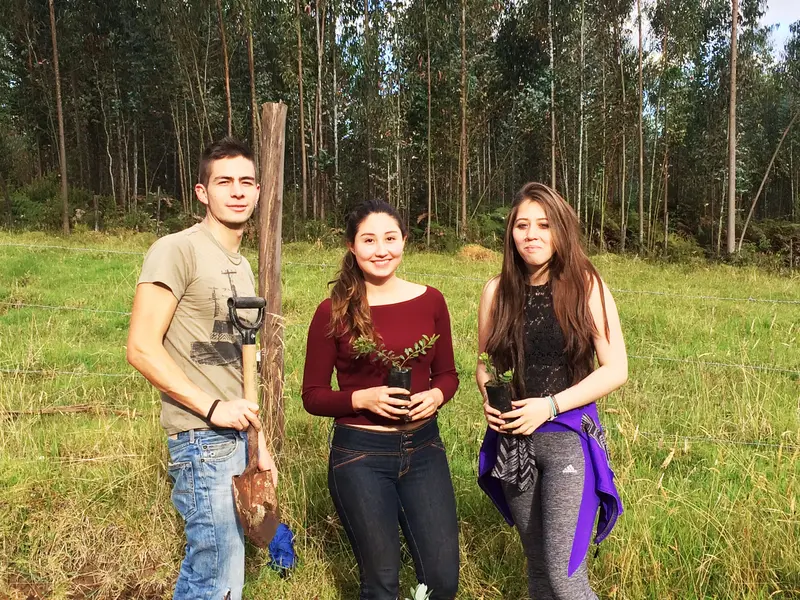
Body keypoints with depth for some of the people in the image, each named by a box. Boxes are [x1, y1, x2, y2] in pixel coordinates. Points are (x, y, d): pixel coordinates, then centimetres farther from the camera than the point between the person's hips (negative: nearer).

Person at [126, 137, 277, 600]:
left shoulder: (243, 267, 14)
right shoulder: (177, 251, -10)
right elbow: (142, 348, -16)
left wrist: (260, 445, 15)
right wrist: (212, 408, -19)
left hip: (234, 434, 8)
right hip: (202, 438, -8)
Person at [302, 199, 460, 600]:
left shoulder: (430, 300, -1)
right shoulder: (333, 311, -9)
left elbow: (447, 373, 9)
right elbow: (312, 396, -4)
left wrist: (436, 395, -13)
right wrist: (363, 398, -20)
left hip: (423, 447, 3)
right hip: (360, 454, -2)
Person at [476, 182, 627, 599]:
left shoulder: (586, 287, -8)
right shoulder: (497, 291, 1)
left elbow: (616, 369, -9)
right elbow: (484, 363, 12)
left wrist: (550, 406, -17)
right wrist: (489, 397, -10)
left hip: (569, 435, -4)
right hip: (512, 439, 4)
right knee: (538, 565, 18)